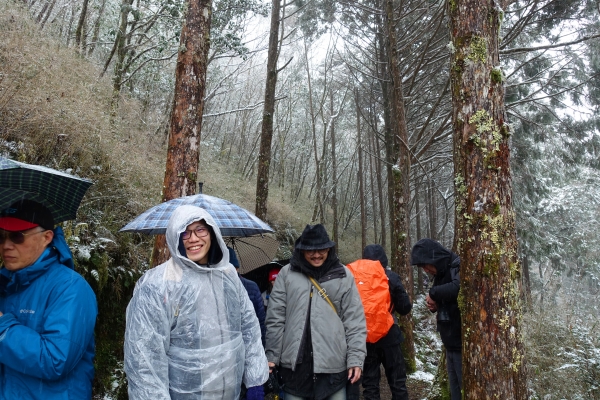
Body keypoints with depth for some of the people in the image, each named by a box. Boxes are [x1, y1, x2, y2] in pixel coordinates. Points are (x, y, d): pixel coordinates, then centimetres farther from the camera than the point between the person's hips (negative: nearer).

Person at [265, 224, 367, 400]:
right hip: (294, 364, 1)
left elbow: (355, 321, 1)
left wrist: (355, 358, -4)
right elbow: (275, 319, 2)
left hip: (333, 364, 0)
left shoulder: (343, 276, 2)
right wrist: (271, 356, 0)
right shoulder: (287, 274, 2)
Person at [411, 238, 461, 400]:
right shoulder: (441, 272, 10)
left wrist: (434, 292, -22)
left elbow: (458, 288, -38)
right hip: (451, 342, 9)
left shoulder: (459, 266, -16)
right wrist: (434, 304, -1)